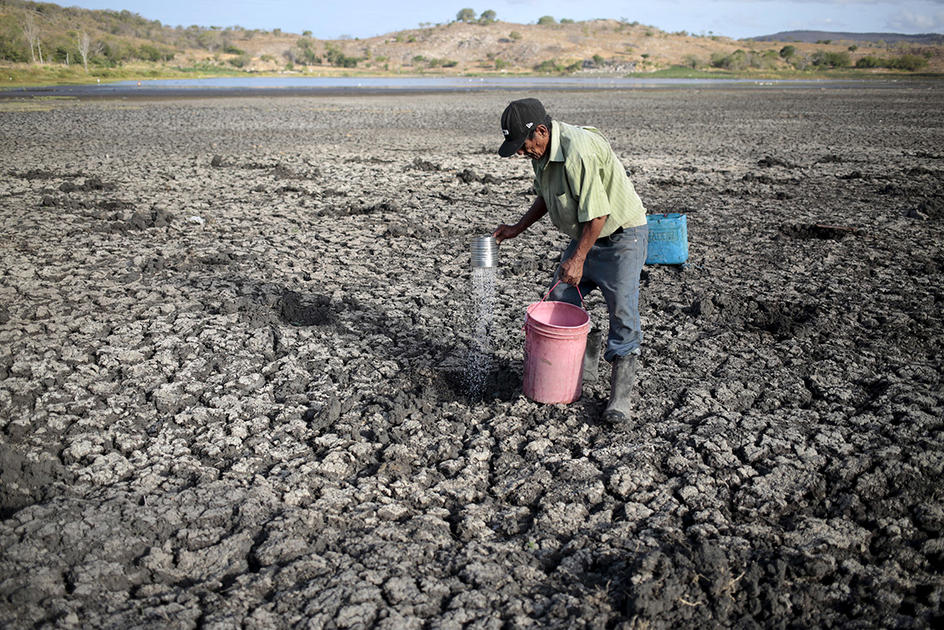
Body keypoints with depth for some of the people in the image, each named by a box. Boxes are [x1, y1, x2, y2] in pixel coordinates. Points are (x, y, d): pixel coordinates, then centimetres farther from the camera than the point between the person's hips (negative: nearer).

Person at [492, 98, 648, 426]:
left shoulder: (579, 151, -30)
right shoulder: (541, 151, 0)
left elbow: (597, 214, -27)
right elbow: (546, 198, 16)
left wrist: (577, 259, -21)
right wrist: (517, 229, 8)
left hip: (621, 235, -9)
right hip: (585, 235, 9)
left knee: (622, 314, -10)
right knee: (559, 299, 6)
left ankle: (621, 396, 0)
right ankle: (585, 361, 26)